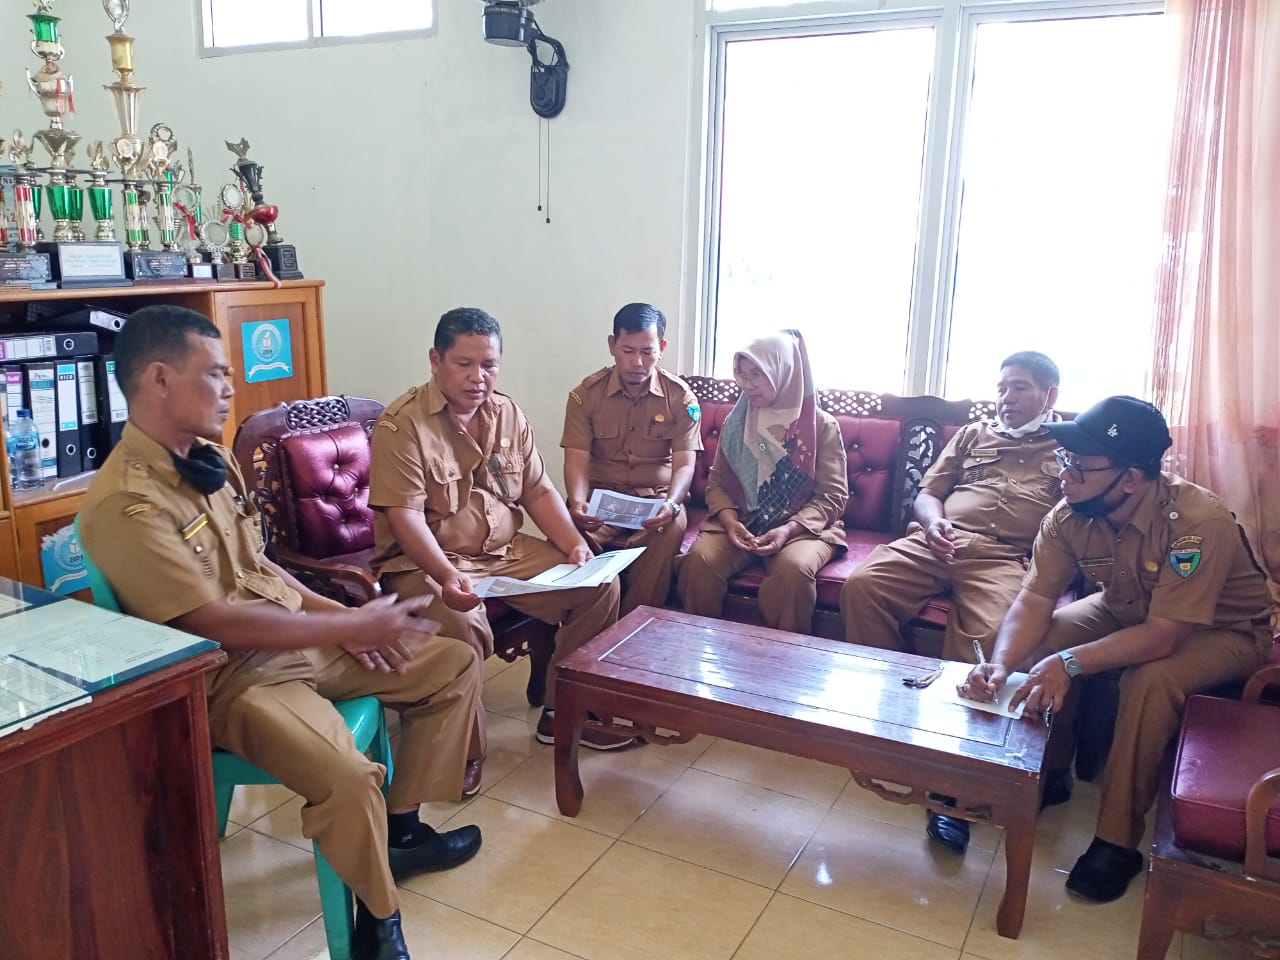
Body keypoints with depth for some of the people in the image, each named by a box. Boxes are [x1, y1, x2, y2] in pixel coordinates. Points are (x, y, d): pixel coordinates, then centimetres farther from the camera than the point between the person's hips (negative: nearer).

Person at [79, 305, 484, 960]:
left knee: (454, 665, 6)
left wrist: (343, 619, 0)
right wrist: (352, 625, -21)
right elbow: (215, 623, -25)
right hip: (233, 675, -9)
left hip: (301, 638, 9)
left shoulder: (211, 460, 6)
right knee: (350, 779, -33)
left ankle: (400, 831, 19)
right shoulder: (124, 503, -22)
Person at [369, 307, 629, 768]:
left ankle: (562, 712, 9)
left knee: (600, 583, -6)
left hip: (507, 553, 7)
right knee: (463, 626, -36)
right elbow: (405, 516, -20)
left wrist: (574, 543, -6)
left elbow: (539, 491, 10)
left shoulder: (509, 414, 7)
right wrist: (447, 575, -35)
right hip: (426, 562, -6)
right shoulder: (402, 423, -13)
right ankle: (464, 751, -9)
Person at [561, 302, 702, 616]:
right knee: (570, 528, -33)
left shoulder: (681, 397, -1)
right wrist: (578, 504, -28)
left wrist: (671, 504, -29)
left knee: (672, 528, -35)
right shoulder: (585, 394, -1)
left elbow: (684, 464, -7)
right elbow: (577, 460, -7)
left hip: (656, 498, 0)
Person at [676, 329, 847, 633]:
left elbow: (832, 496, -4)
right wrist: (730, 521, -12)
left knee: (792, 569, -35)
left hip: (803, 527, -2)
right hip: (740, 522, 3)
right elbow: (716, 482, 9)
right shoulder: (736, 421, 10)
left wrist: (789, 529, -19)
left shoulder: (822, 426, 0)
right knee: (699, 560, -27)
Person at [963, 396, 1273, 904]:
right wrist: (1001, 664, -39)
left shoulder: (1200, 522, -36)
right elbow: (1034, 600, -21)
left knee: (1149, 680, -33)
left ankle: (1117, 841, -17)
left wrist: (1069, 662, -46)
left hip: (1225, 630, -5)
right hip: (1128, 610, 6)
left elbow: (1161, 637, -37)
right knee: (1040, 640, -14)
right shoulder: (1069, 516, -20)